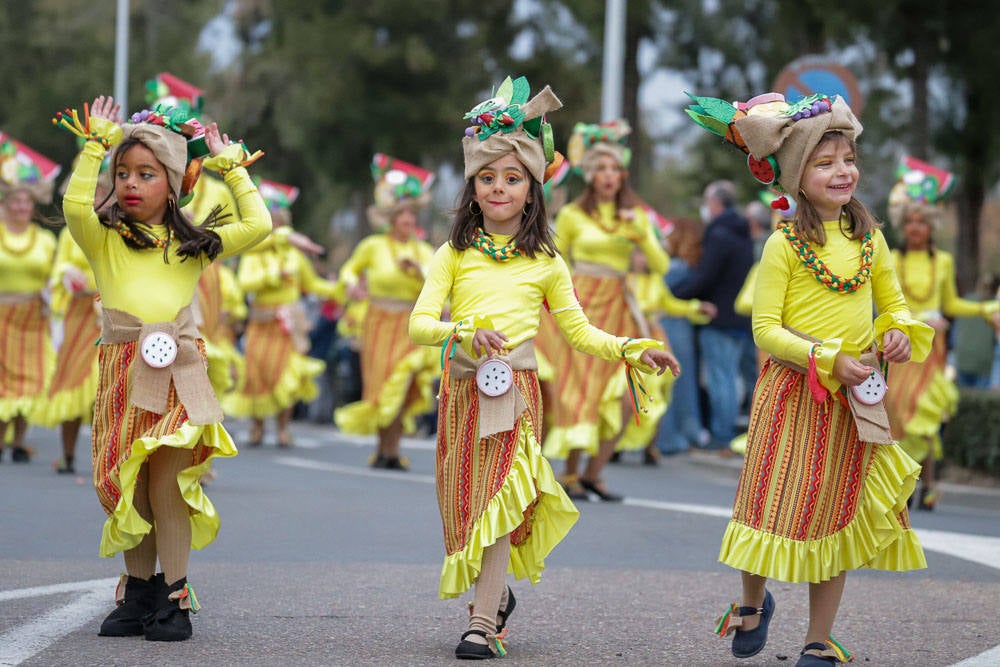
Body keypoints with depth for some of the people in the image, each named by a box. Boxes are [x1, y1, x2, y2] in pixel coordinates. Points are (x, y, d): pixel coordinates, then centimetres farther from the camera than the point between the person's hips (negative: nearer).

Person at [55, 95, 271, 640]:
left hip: (179, 369, 0)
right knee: (128, 488, 3)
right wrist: (96, 143, -6)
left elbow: (257, 226, 5)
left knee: (166, 484, -5)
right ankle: (138, 593, 15)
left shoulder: (193, 245, 13)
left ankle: (174, 599, 1)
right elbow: (75, 203, -13)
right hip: (123, 370, 0)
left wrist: (231, 167, 12)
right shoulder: (104, 238, 8)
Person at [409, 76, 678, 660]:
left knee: (500, 498, -9)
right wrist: (468, 333, -22)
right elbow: (420, 323, -4)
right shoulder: (454, 255, 4)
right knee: (466, 499, 4)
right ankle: (497, 595, 27)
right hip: (463, 388, 1)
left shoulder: (544, 262, 6)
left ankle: (484, 623, -10)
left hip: (516, 390, -1)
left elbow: (579, 329, 10)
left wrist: (631, 350, -5)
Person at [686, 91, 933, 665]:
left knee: (838, 516, 7)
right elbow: (765, 328, -11)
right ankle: (754, 601, 32)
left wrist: (900, 333, -6)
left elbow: (894, 304, 16)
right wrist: (828, 359, -19)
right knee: (778, 504, 2)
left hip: (854, 398, 4)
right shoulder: (785, 244, -8)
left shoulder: (869, 238, 5)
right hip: (792, 395, -4)